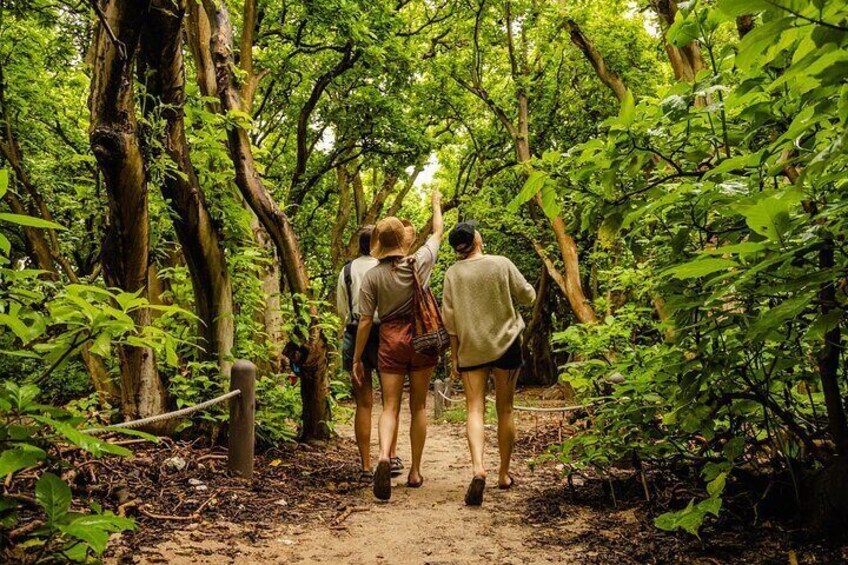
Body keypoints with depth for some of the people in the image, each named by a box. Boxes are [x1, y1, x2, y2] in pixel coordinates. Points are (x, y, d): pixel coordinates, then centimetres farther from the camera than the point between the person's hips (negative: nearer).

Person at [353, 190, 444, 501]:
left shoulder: (372, 275, -5)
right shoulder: (421, 261, -3)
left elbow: (365, 320, -4)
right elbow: (438, 230, 16)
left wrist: (357, 358, 4)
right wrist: (436, 203, 33)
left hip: (391, 339, -1)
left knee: (390, 406, 3)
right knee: (418, 406, 12)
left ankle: (384, 455, -23)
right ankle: (415, 471, 17)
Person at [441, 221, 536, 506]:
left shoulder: (453, 273, -3)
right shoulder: (501, 264, -6)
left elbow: (450, 319, -1)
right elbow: (528, 296, 2)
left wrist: (454, 357, 6)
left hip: (471, 349, 0)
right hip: (506, 344, 0)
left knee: (475, 410, 0)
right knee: (504, 410, 11)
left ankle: (478, 469, -22)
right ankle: (504, 474, 21)